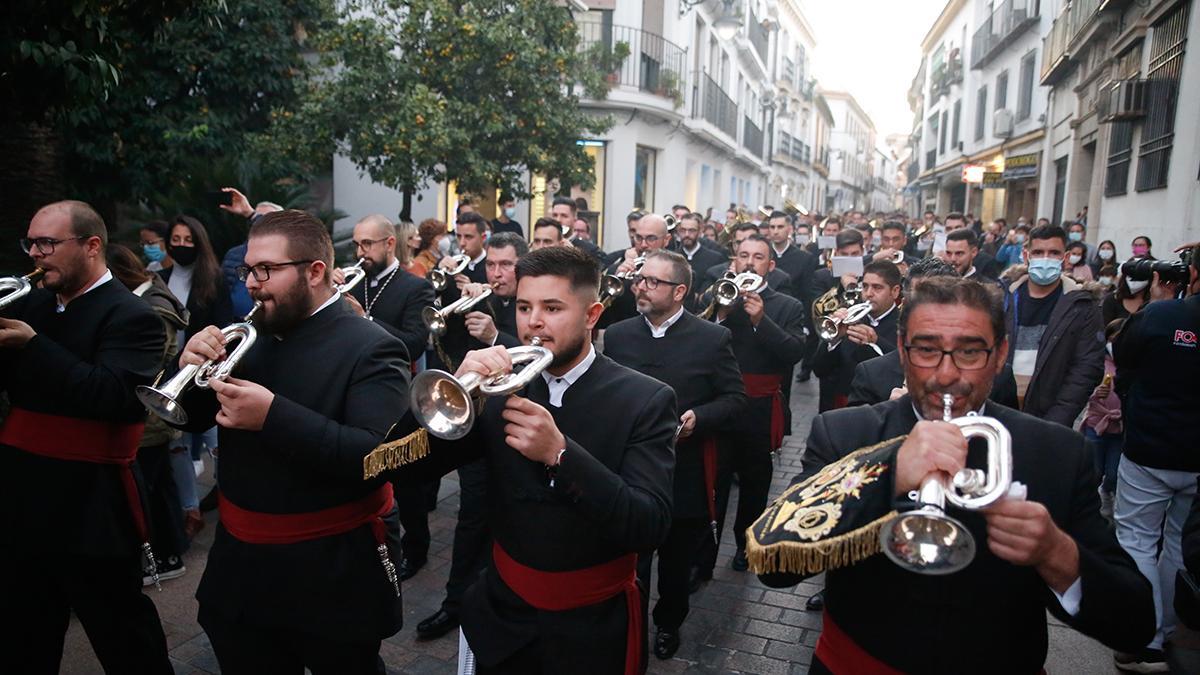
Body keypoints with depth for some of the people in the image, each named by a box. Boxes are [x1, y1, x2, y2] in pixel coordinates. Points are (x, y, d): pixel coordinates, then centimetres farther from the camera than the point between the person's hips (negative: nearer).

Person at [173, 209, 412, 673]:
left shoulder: (371, 349, -18)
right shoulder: (249, 337, 4)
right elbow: (195, 419, 11)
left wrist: (274, 415, -34)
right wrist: (193, 370, -11)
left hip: (332, 577, -6)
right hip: (240, 567, 6)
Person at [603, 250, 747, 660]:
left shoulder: (713, 338, -7)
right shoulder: (617, 335, 2)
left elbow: (735, 399, -6)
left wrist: (697, 417, -21)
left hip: (685, 475, -1)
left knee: (677, 563, 19)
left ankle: (669, 623, 44)